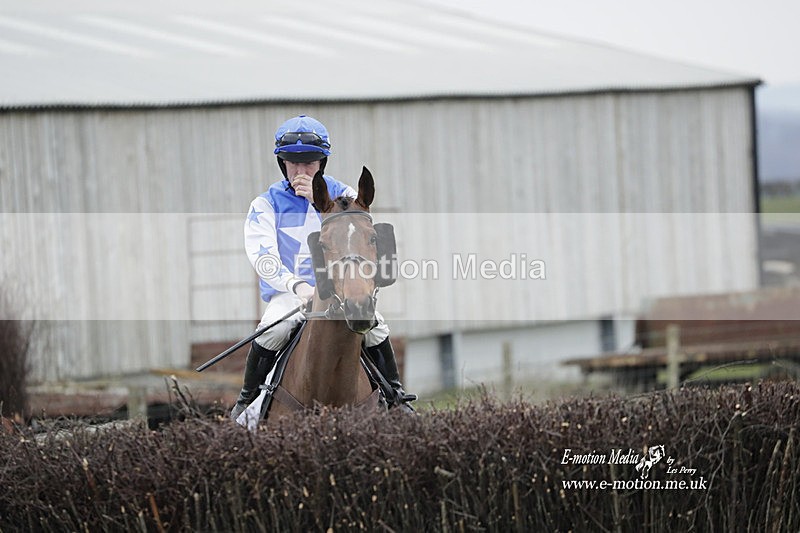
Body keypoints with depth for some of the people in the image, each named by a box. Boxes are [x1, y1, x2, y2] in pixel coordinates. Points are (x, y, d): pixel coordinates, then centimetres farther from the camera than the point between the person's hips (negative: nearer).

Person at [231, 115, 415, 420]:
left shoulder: (340, 195, 8)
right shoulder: (267, 203, 2)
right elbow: (262, 255, -11)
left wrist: (319, 201, -18)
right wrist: (296, 284, -29)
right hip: (287, 292, -1)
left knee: (373, 323, -25)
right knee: (273, 328, -32)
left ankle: (396, 396, -6)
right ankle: (247, 400, -13)